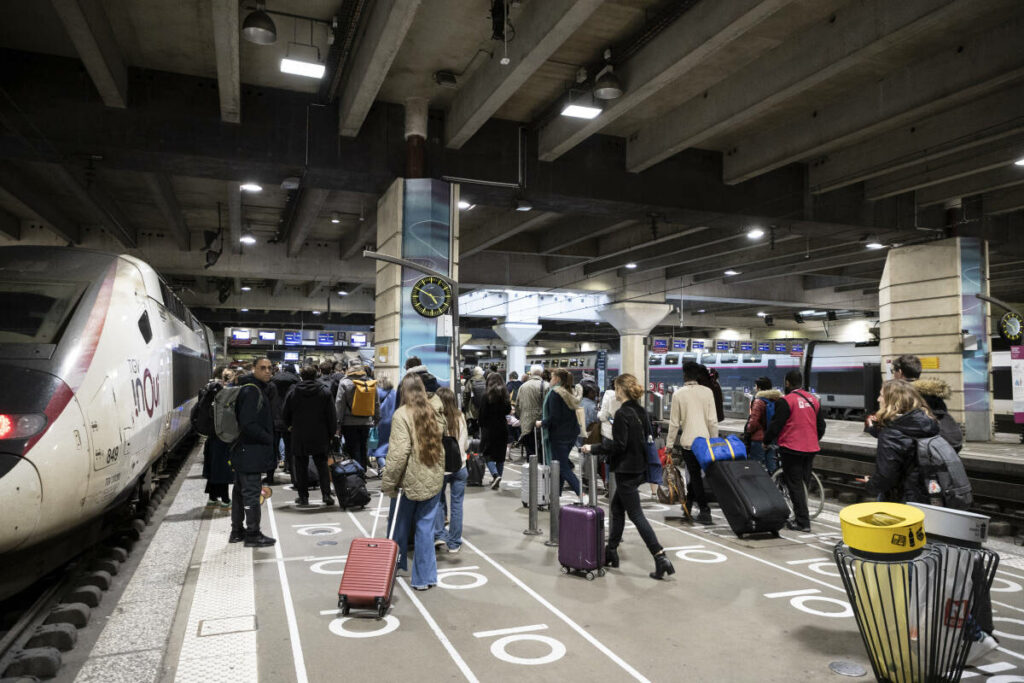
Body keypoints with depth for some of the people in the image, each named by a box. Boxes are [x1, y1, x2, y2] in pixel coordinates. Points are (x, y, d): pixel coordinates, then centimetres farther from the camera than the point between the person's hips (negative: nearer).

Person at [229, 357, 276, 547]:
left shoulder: (254, 389, 15)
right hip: (251, 452, -11)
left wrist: (267, 439, 15)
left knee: (240, 490, 17)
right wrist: (268, 439, -13)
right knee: (251, 492, -3)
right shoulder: (252, 391, -18)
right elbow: (248, 424, -25)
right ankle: (252, 534, 4)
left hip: (241, 451, 11)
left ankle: (237, 531, 28)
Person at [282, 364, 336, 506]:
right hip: (320, 436, 0)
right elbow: (332, 416, -3)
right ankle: (326, 494, 0)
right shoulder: (325, 392, -5)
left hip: (299, 437, 0)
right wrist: (331, 433, 6)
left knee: (301, 466, 9)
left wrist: (290, 426, 22)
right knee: (322, 465, 8)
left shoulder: (293, 392, -4)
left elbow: (285, 414, 4)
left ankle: (303, 496, 11)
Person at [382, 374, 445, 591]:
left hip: (410, 480, -4)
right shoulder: (432, 412, 4)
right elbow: (439, 443, 9)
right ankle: (425, 577, 12)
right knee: (426, 528, 9)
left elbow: (399, 452, -19)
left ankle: (396, 564, 36)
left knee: (401, 525, 17)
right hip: (433, 479, 4)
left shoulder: (402, 414, -13)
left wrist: (389, 482, -13)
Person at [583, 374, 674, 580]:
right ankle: (611, 552, 27)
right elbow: (649, 438, 14)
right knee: (617, 506, 19)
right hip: (639, 468, 9)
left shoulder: (622, 414, -18)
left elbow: (618, 446, -20)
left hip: (626, 470, -9)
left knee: (635, 514, -4)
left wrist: (593, 449, -11)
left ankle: (661, 559, -7)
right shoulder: (642, 412, 7)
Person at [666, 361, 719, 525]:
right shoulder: (707, 392, -2)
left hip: (688, 440, -3)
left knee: (695, 475, 4)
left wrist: (670, 444, 6)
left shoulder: (678, 394, -7)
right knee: (696, 472, 19)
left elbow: (674, 422, -4)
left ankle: (705, 511, 1)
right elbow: (713, 420, -1)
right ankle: (689, 502, 28)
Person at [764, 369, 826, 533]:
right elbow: (821, 425, 15)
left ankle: (802, 522, 0)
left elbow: (776, 425, -12)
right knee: (803, 482, 16)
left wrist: (766, 441, 3)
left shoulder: (785, 401, -13)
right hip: (811, 449, 7)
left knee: (795, 484, -1)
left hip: (791, 448, -7)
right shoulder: (813, 400, 8)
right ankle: (802, 517, 24)